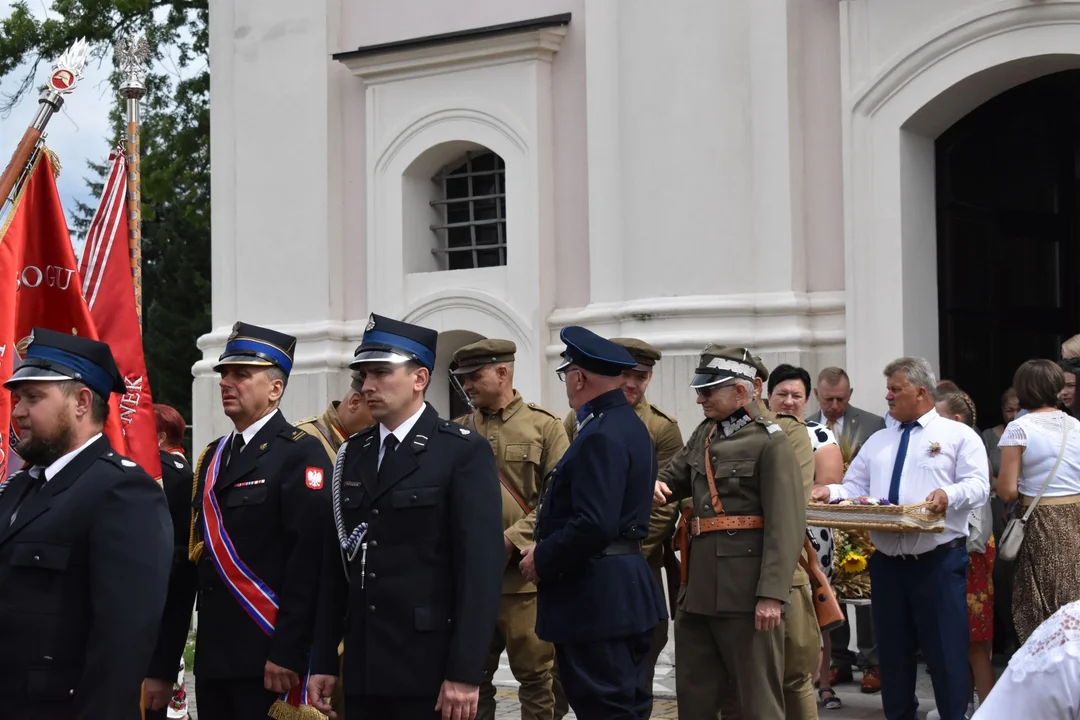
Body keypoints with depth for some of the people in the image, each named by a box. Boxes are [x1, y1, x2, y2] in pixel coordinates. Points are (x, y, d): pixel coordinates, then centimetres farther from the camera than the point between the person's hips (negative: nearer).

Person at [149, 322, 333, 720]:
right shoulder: (211, 458, 15)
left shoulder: (300, 455, -7)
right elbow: (191, 558, 14)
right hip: (213, 658, 7)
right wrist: (163, 659, 11)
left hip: (268, 658, -7)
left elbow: (308, 558, -16)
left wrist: (287, 654, -21)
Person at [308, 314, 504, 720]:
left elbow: (482, 565, -12)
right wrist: (323, 662, 9)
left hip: (431, 670, -5)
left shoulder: (464, 452, -5)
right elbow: (335, 564, 13)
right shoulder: (353, 455, 13)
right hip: (363, 670, 5)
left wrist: (466, 672, -17)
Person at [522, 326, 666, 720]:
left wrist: (542, 560, -13)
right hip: (625, 591, 11)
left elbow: (593, 525, -27)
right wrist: (548, 550, 13)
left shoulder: (601, 437, -19)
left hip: (596, 597, -11)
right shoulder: (628, 424, 13)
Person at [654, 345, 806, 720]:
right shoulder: (703, 434, 13)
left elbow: (787, 525, -16)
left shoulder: (770, 441, -10)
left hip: (746, 588, -7)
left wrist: (772, 594, -23)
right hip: (699, 584, 8)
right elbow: (675, 476, 26)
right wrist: (656, 485, 0)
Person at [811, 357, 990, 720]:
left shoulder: (958, 434, 3)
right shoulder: (877, 441, 18)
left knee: (946, 649, -3)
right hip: (887, 562, 5)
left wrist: (950, 494, -28)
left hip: (940, 562, -5)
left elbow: (978, 484, -8)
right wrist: (830, 492, -7)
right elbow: (854, 488, 13)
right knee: (892, 651, 10)